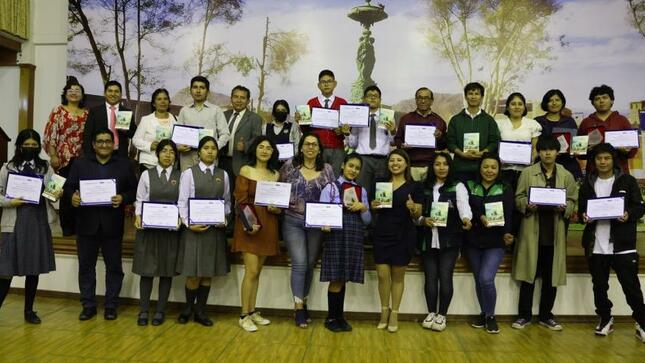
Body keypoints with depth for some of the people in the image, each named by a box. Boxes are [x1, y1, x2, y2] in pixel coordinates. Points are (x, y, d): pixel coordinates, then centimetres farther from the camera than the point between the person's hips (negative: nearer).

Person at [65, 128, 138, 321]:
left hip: (112, 225, -1)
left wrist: (123, 198, -17)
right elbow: (68, 186, 6)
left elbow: (134, 189, 1)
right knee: (86, 266, 9)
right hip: (86, 224, 1)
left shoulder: (124, 165, 4)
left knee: (113, 267, 6)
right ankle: (88, 305, 21)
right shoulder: (80, 163, 8)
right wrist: (72, 196, -15)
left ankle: (111, 305, 17)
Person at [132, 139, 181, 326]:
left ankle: (160, 311, 17)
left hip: (171, 228, 0)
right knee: (146, 270, 3)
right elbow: (140, 200, 3)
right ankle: (143, 311, 15)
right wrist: (138, 216, -12)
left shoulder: (180, 176, 4)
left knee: (167, 270, 6)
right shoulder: (146, 174, 5)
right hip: (148, 226, 0)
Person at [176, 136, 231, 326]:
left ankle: (200, 310, 22)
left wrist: (224, 218, -5)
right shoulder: (189, 173, -1)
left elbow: (227, 201, 11)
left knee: (209, 271, 8)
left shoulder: (223, 175, 8)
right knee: (194, 273, -1)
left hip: (215, 228, 3)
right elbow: (182, 202, -3)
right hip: (194, 227, -3)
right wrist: (188, 224, -13)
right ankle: (188, 307, 24)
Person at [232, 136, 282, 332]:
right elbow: (241, 201, -9)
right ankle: (244, 316, 3)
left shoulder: (276, 174, 10)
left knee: (257, 271, 11)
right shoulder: (246, 170, -2)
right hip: (249, 225, -4)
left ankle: (252, 311, 20)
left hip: (268, 226, 5)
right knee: (251, 271, -7)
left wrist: (277, 209, -9)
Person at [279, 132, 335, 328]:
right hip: (293, 222, -2)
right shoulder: (290, 165, 1)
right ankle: (299, 307, 2)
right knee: (299, 264, -8)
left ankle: (303, 302, 26)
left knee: (310, 264, 9)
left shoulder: (327, 169, 4)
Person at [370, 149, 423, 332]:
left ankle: (394, 314, 18)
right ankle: (384, 311, 18)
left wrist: (413, 208, -20)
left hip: (403, 236, -2)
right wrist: (373, 206, -6)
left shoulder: (414, 186, 1)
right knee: (383, 275, 0)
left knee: (398, 276, 7)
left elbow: (417, 215, 2)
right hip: (381, 235, 2)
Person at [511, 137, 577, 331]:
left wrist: (564, 208, -13)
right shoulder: (527, 173, 2)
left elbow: (572, 201, 8)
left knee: (551, 277, 9)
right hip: (532, 231, -2)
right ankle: (524, 315, 14)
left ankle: (546, 315, 22)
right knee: (528, 274, 4)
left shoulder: (567, 176, 7)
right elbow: (518, 198, 3)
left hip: (555, 232, 2)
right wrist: (527, 205, -17)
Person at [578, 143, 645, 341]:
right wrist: (584, 216, -7)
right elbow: (581, 208, 15)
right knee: (599, 286, 11)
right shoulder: (588, 184, 11)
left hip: (622, 244, -3)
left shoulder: (627, 181, 2)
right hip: (595, 245, 3)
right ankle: (605, 319, 27)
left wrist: (628, 215, -18)